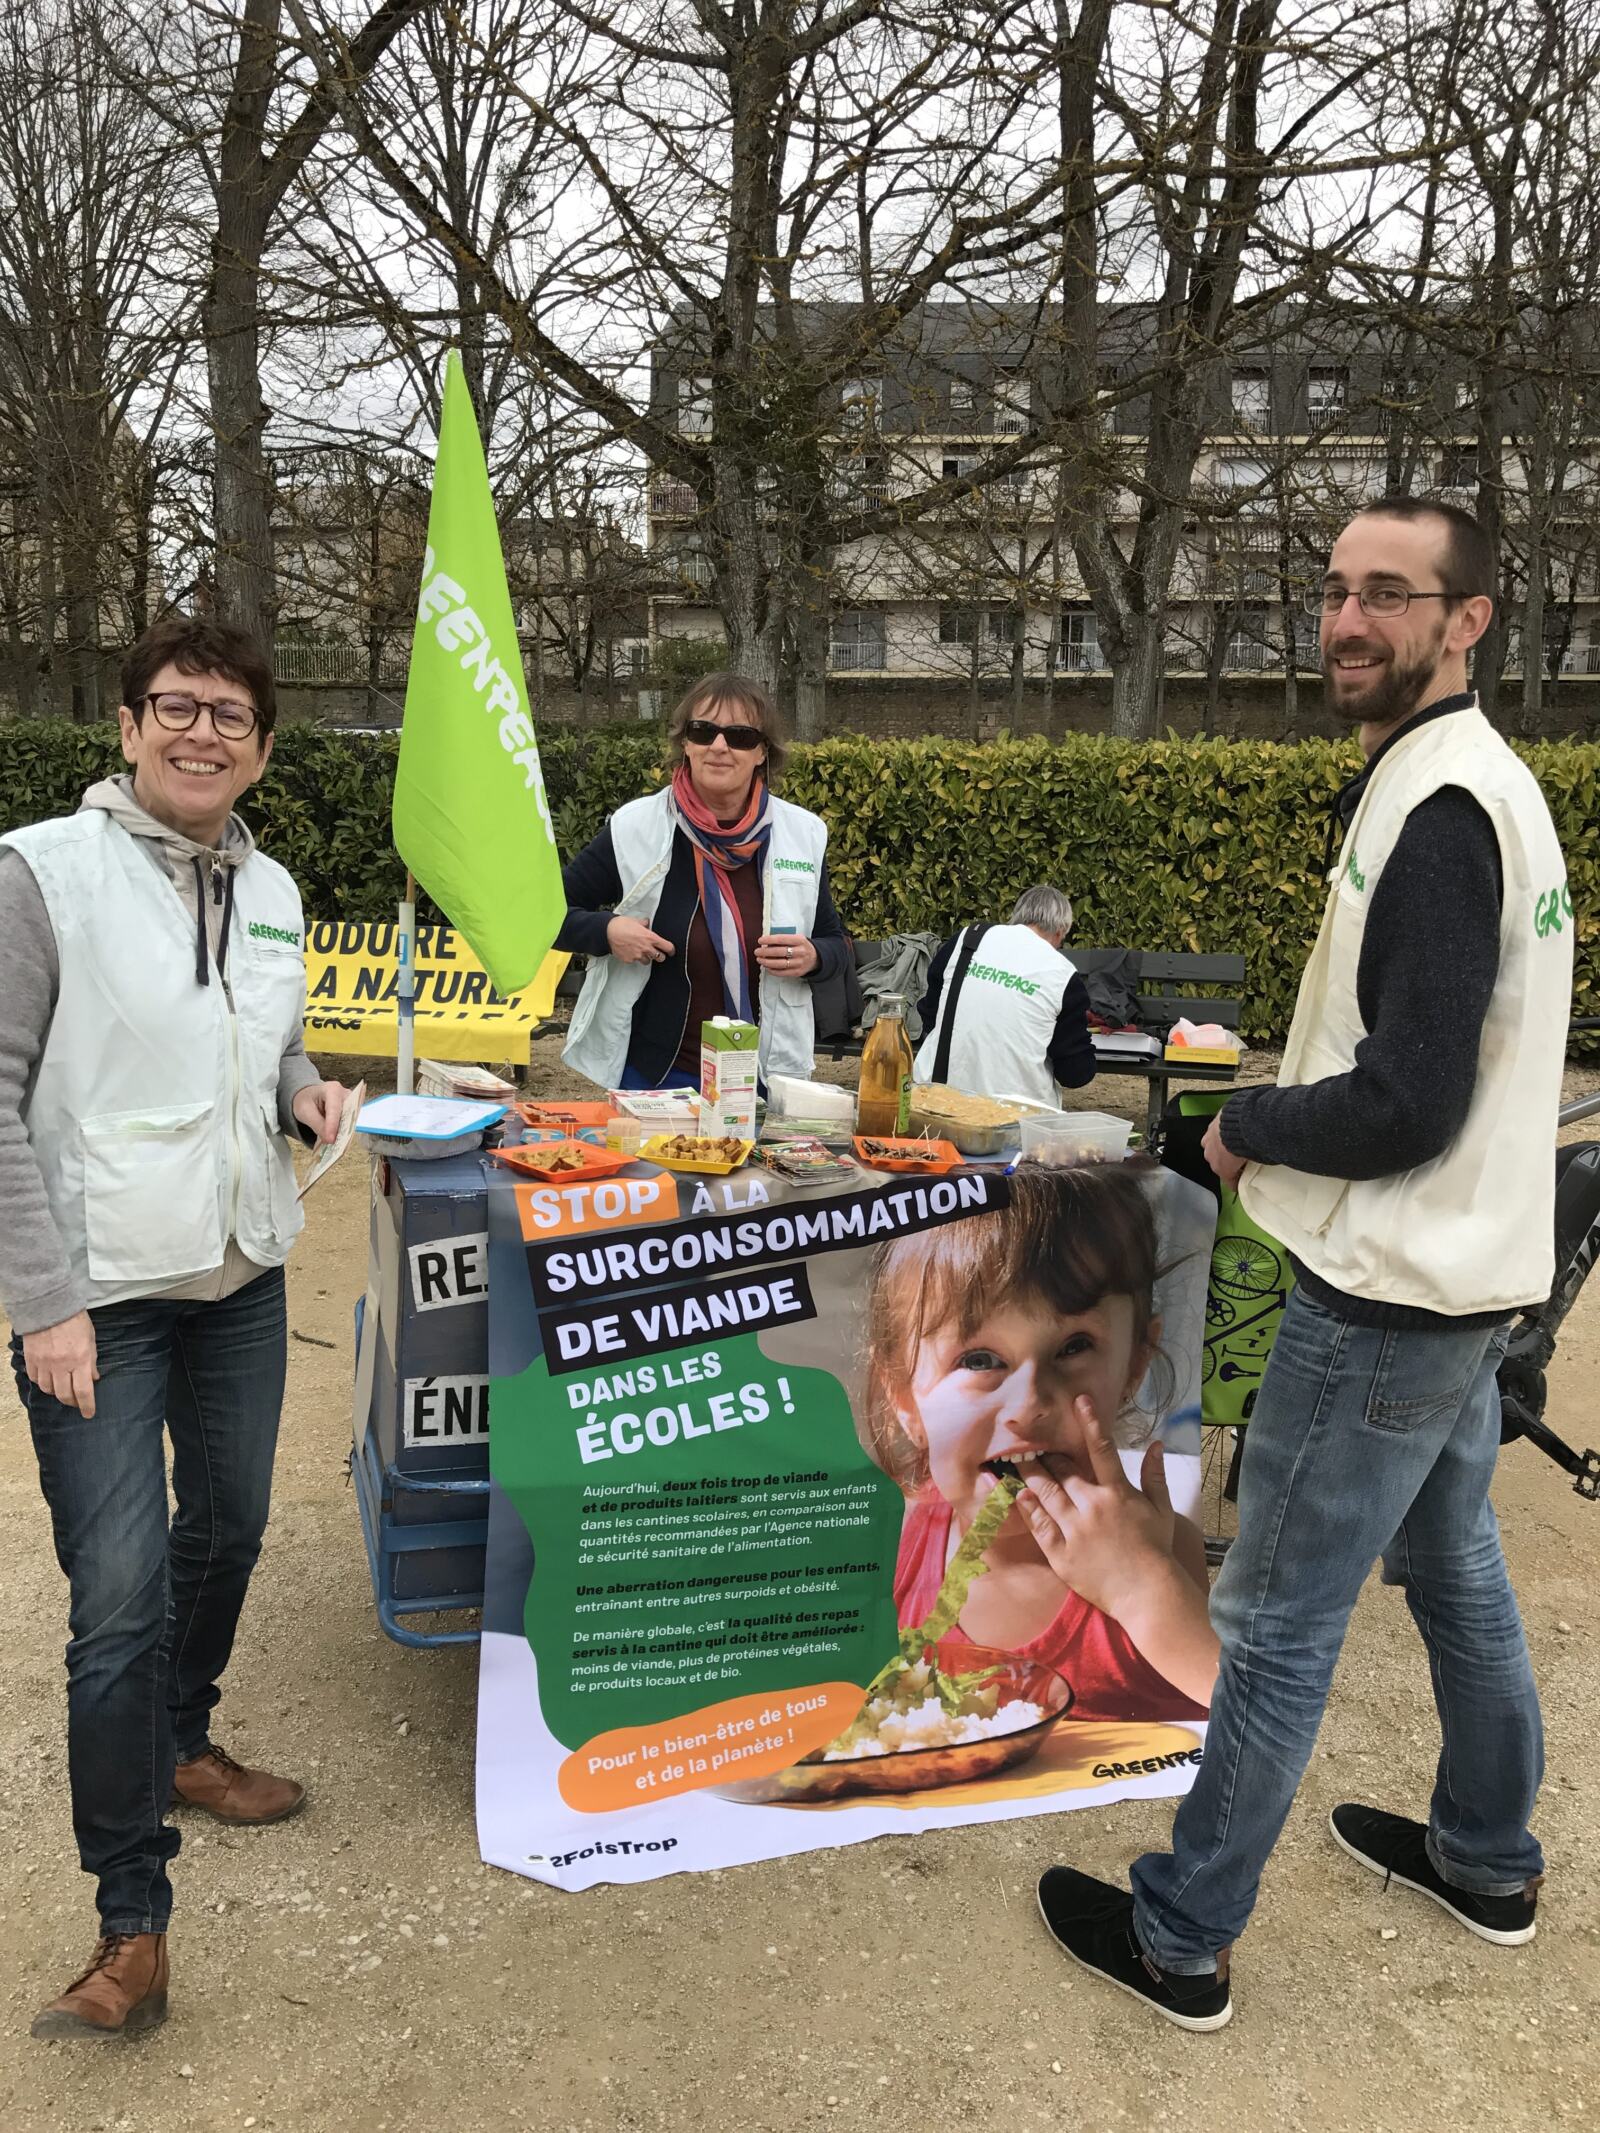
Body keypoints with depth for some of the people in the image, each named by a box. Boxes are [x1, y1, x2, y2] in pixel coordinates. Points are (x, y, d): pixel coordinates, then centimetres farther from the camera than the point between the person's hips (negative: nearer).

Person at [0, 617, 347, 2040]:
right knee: (120, 1599, -5)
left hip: (243, 1277, 7)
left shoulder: (272, 890, 7)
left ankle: (180, 1747, 46)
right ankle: (134, 1924, 11)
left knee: (229, 1527, 20)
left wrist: (302, 1091, -2)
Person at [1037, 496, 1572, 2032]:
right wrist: (1275, 1091, 6)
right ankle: (1486, 1859, 44)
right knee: (1453, 1566, 24)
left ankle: (1181, 1937, 19)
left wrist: (1247, 1125, -10)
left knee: (1276, 1620, 2)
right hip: (1466, 1271, 10)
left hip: (1389, 1297, -10)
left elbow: (1410, 1105, -26)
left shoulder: (1441, 811, -22)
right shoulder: (1470, 782, 11)